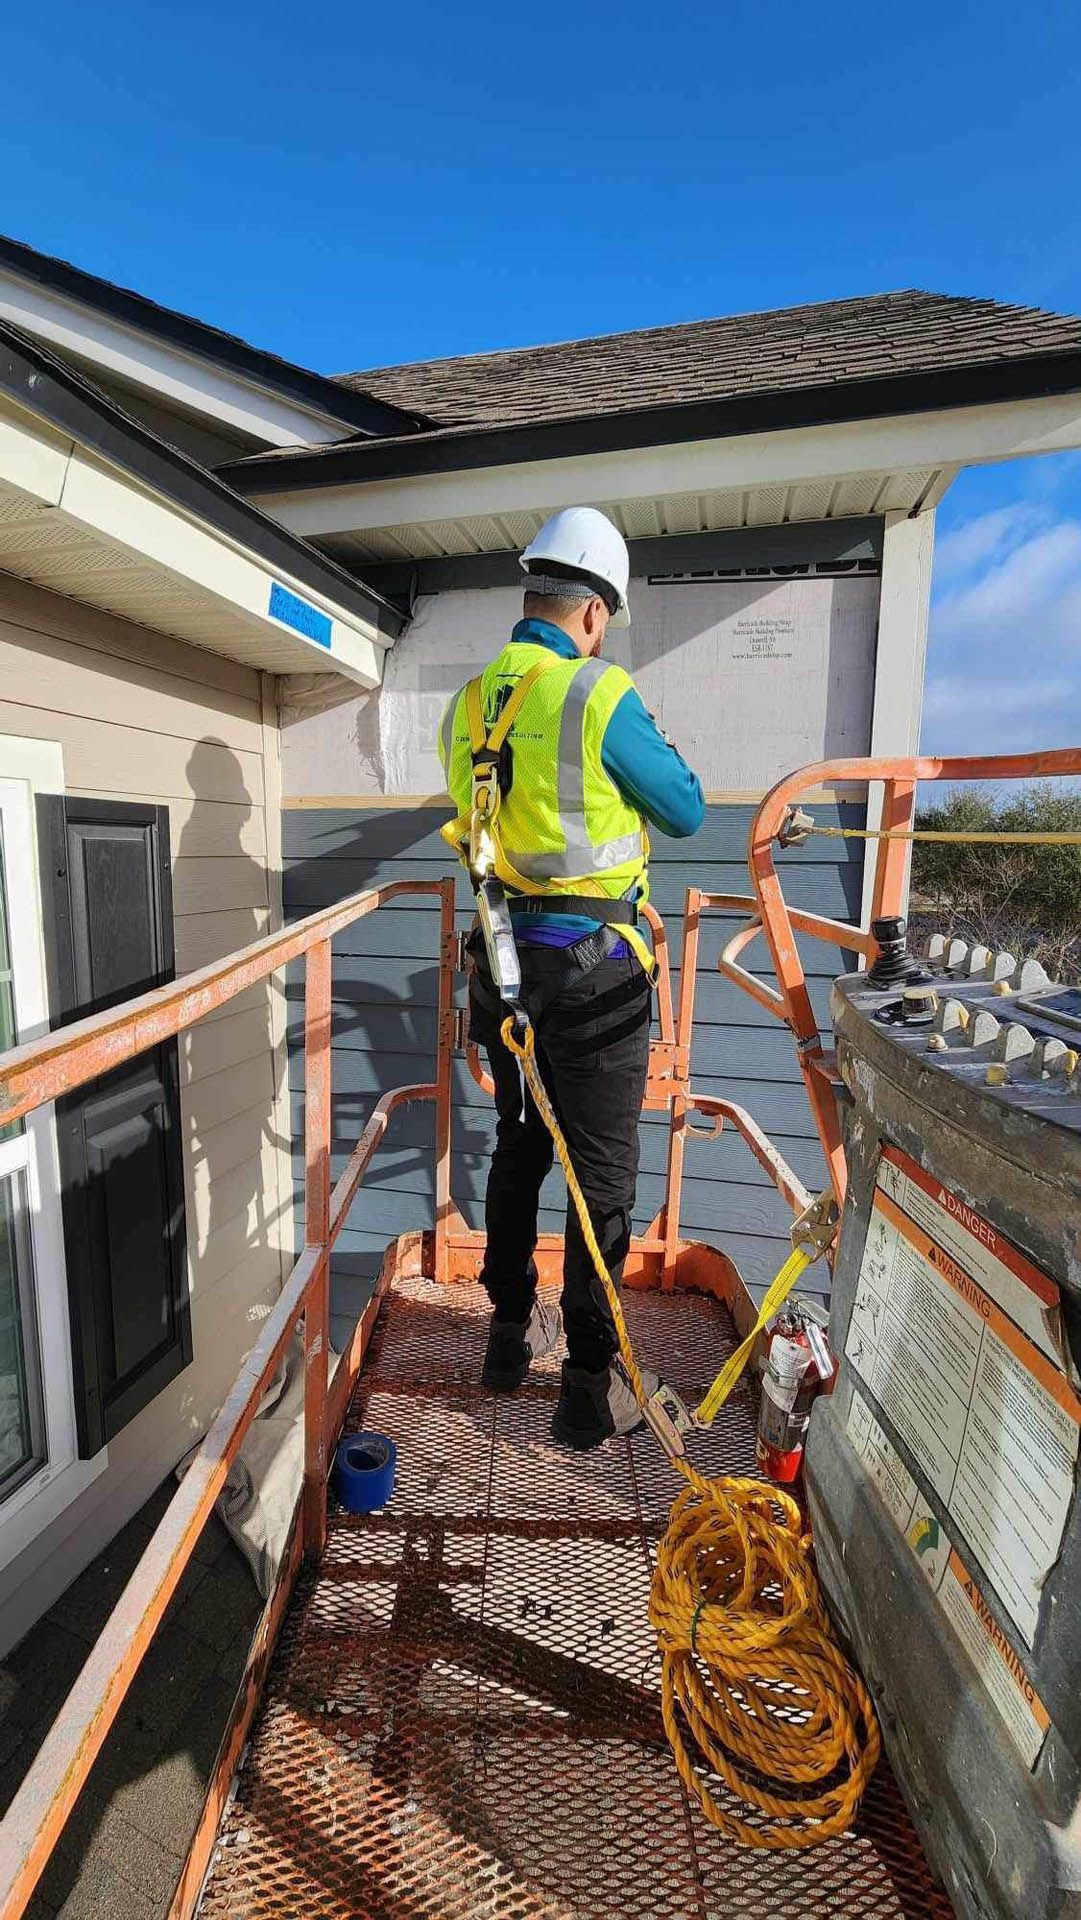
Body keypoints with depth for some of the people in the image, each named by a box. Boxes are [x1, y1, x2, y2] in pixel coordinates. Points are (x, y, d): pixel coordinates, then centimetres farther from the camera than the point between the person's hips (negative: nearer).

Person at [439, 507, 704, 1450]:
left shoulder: (467, 704, 7)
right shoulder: (600, 696, -13)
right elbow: (688, 811, -4)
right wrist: (645, 745, 14)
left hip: (504, 956, 7)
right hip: (592, 968, -6)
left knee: (520, 1146, 21)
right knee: (604, 1173, 6)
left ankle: (511, 1331, 38)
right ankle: (590, 1385, 20)